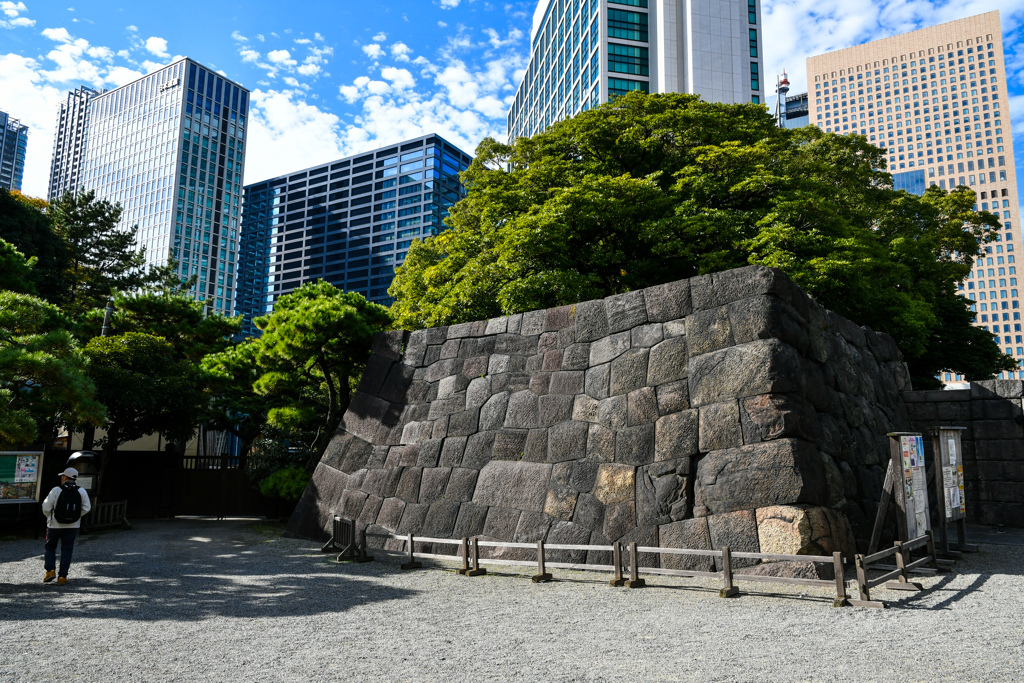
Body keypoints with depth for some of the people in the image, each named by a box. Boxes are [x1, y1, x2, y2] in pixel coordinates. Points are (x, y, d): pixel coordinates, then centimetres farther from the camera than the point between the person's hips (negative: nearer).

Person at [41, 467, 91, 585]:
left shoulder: (56, 490, -8)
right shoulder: (81, 491, 0)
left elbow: (46, 507, -7)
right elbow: (87, 507, -2)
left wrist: (50, 517, 12)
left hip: (55, 525, -2)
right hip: (72, 526, 2)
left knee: (50, 547, 18)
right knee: (67, 550, 7)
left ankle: (50, 570, 4)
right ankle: (62, 576, 5)